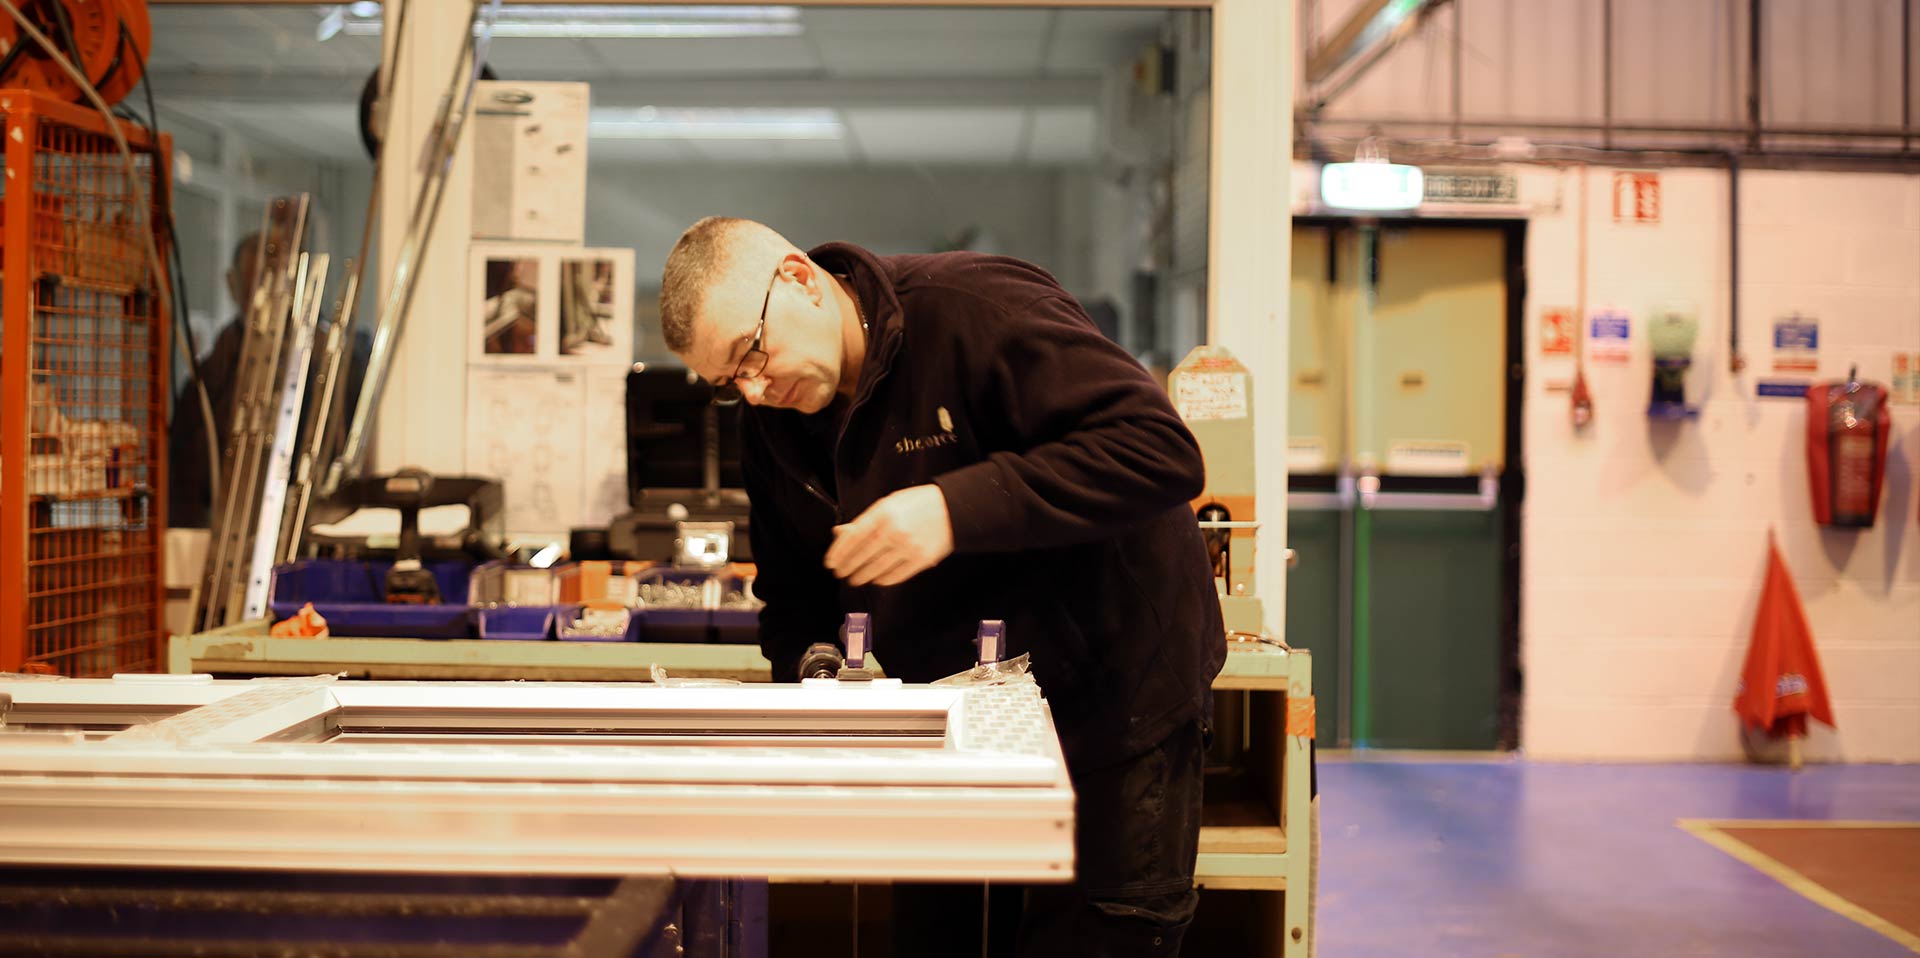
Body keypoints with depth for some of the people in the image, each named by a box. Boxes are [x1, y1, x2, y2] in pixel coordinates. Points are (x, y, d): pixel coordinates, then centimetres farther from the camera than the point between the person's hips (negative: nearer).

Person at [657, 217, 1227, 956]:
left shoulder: (979, 312, -23)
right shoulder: (772, 420, 0)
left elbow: (1162, 451, -32)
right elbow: (793, 597, 11)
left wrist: (955, 508, -37)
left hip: (1112, 695, -6)